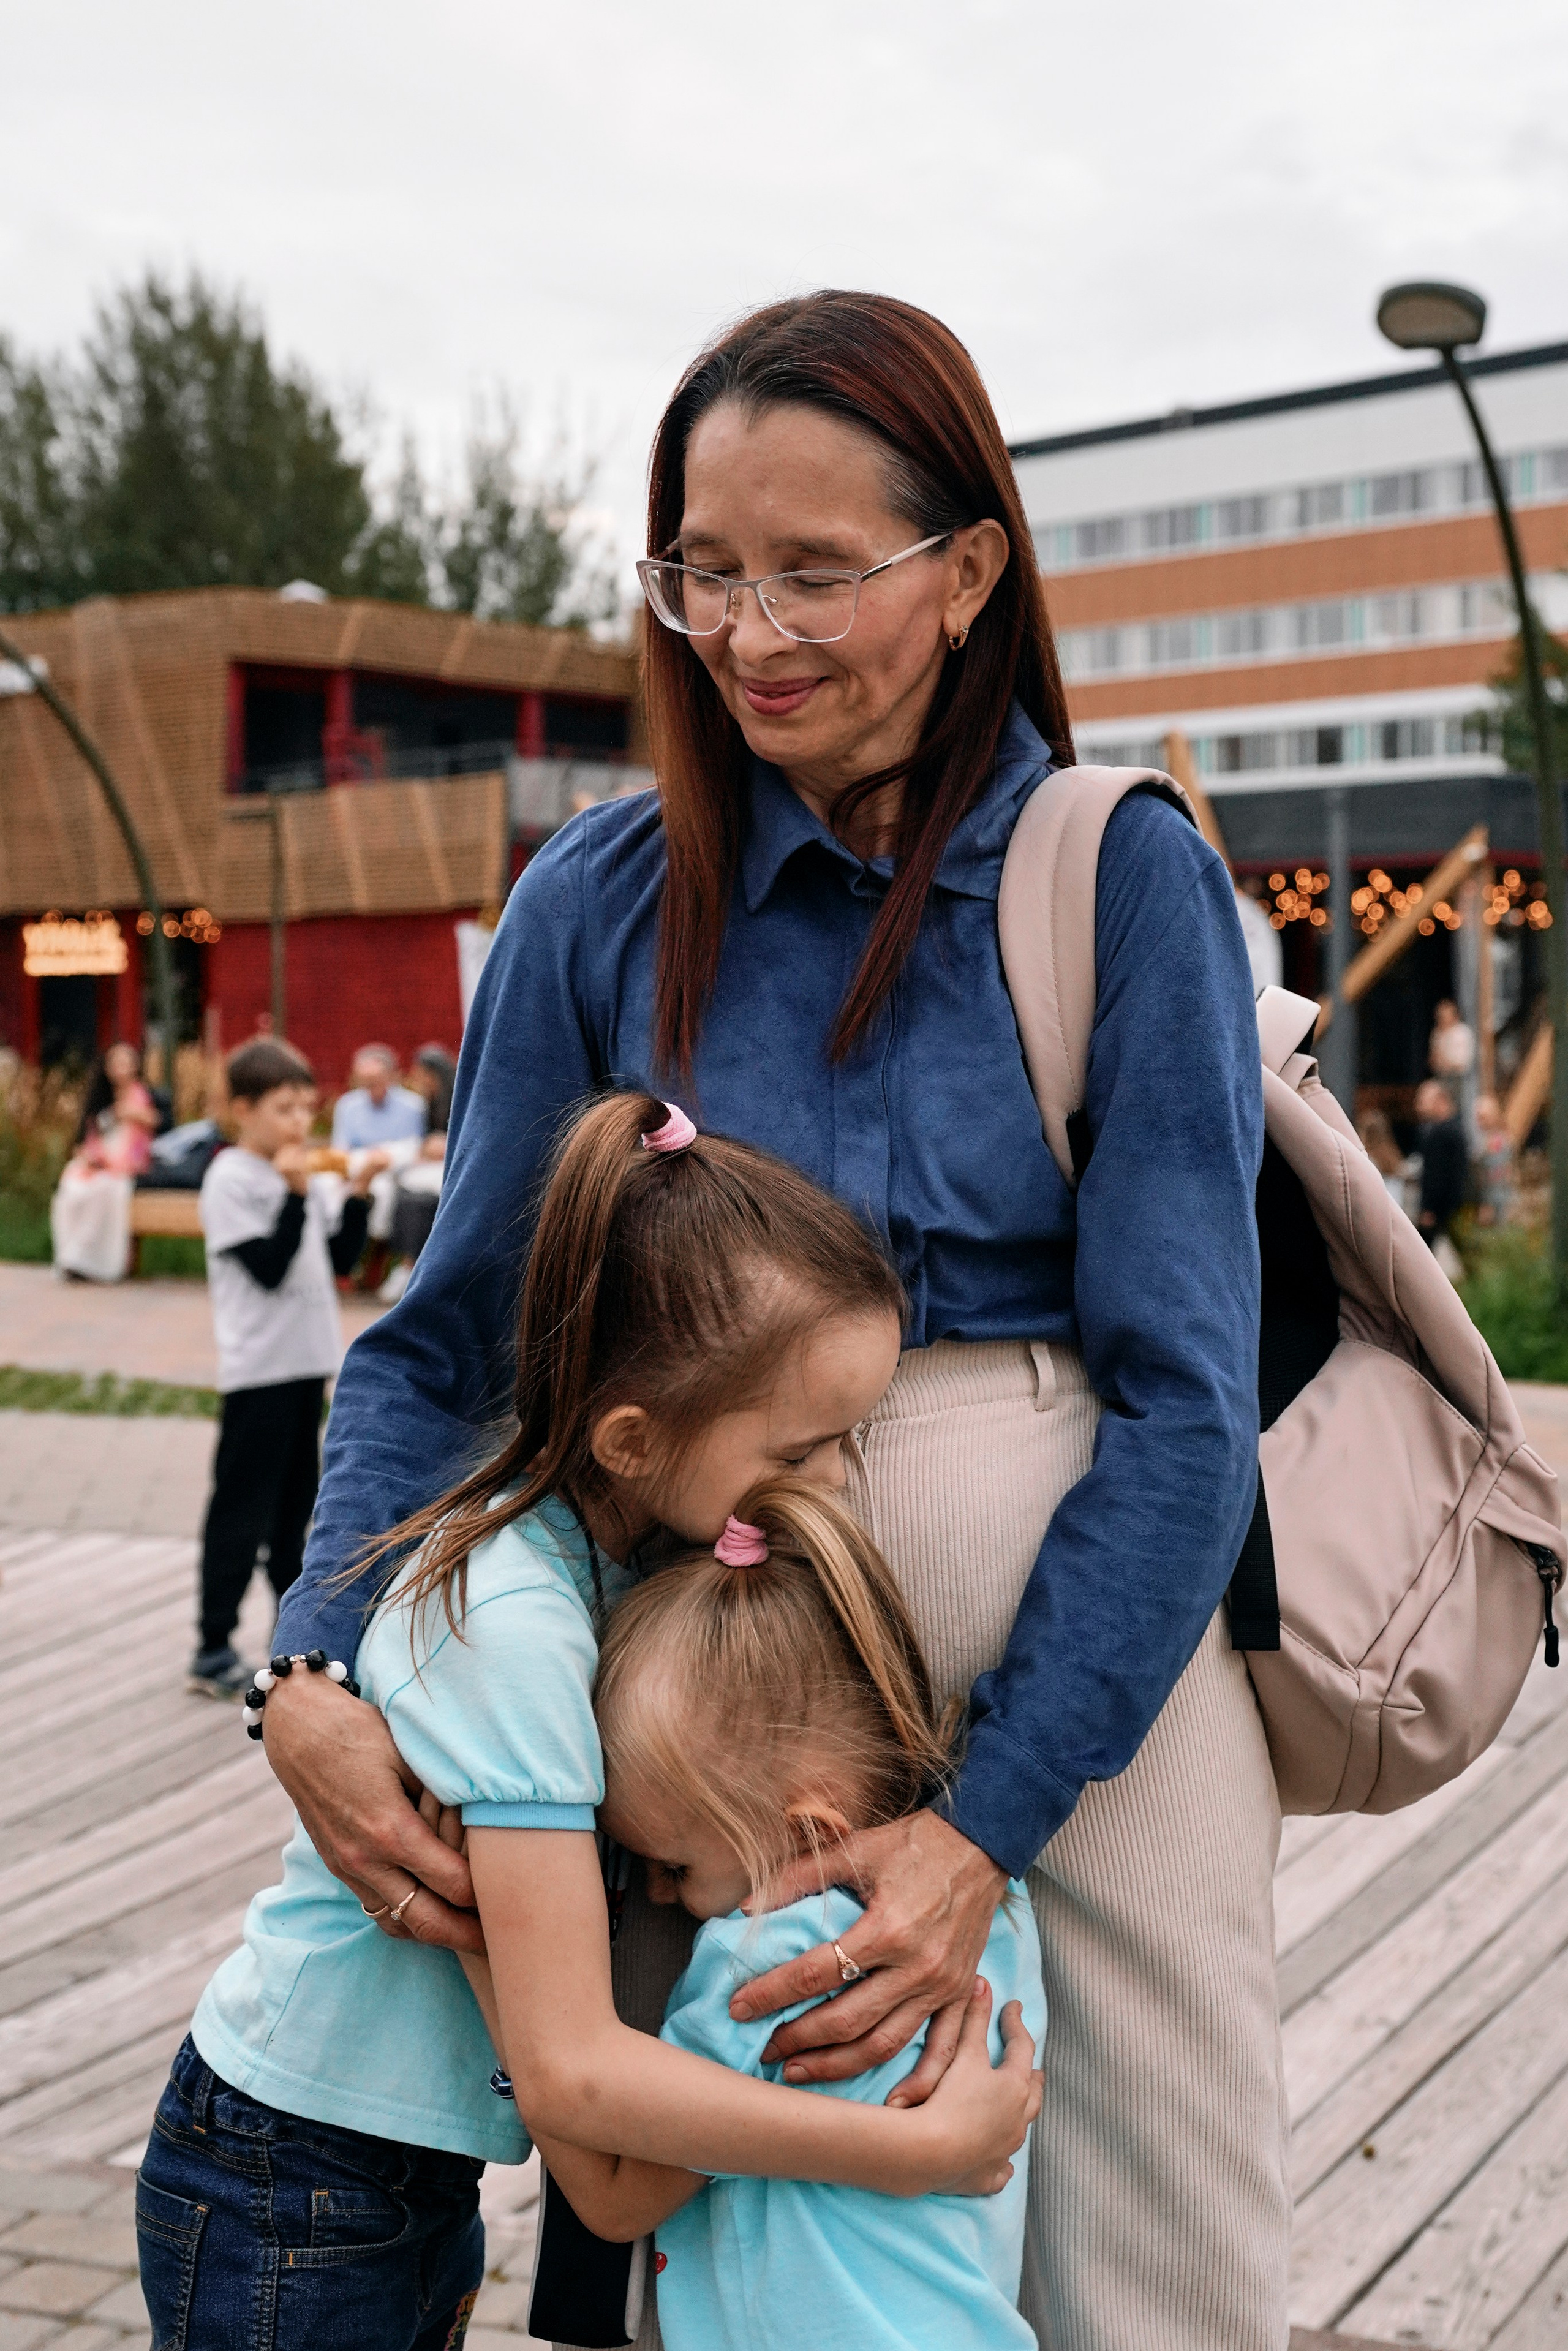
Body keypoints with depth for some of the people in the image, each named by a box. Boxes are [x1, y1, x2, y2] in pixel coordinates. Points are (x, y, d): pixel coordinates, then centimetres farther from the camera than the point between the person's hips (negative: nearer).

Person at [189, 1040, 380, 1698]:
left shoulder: (306, 1177, 9)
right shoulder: (231, 1181, -13)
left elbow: (342, 1256, 9)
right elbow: (269, 1268, -19)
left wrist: (355, 1195, -3)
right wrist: (295, 1195, -25)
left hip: (306, 1362, 7)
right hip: (258, 1368, -7)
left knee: (294, 1505, 18)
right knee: (242, 1511, -4)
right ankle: (213, 1650, 1)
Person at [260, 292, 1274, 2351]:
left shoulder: (1125, 878, -4)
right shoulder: (604, 903, 2)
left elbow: (1185, 1390, -9)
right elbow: (445, 1341, 6)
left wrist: (991, 1821, -17)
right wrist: (316, 1680, -11)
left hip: (1099, 1654, -1)